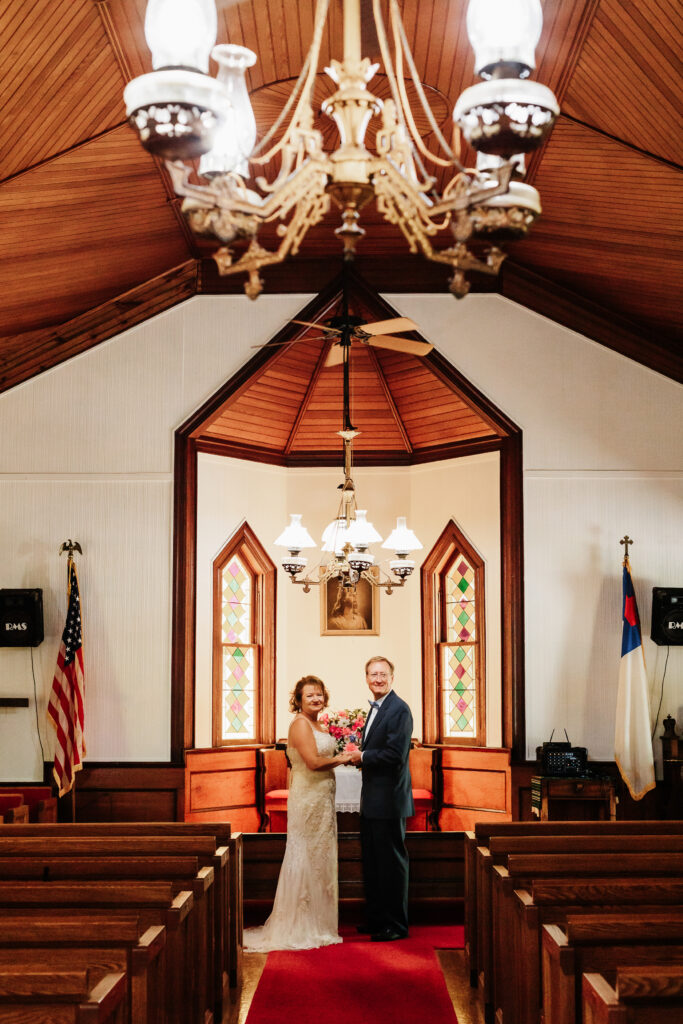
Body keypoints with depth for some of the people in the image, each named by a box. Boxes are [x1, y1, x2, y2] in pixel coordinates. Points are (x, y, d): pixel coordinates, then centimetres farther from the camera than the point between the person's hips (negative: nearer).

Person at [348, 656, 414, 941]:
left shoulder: (399, 709, -15)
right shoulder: (376, 708, 16)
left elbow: (396, 755, -23)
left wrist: (362, 756, -12)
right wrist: (361, 756, 3)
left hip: (389, 800, -10)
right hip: (372, 800, 10)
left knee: (392, 861, -1)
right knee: (372, 861, 17)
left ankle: (396, 925, 7)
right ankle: (375, 918, 28)